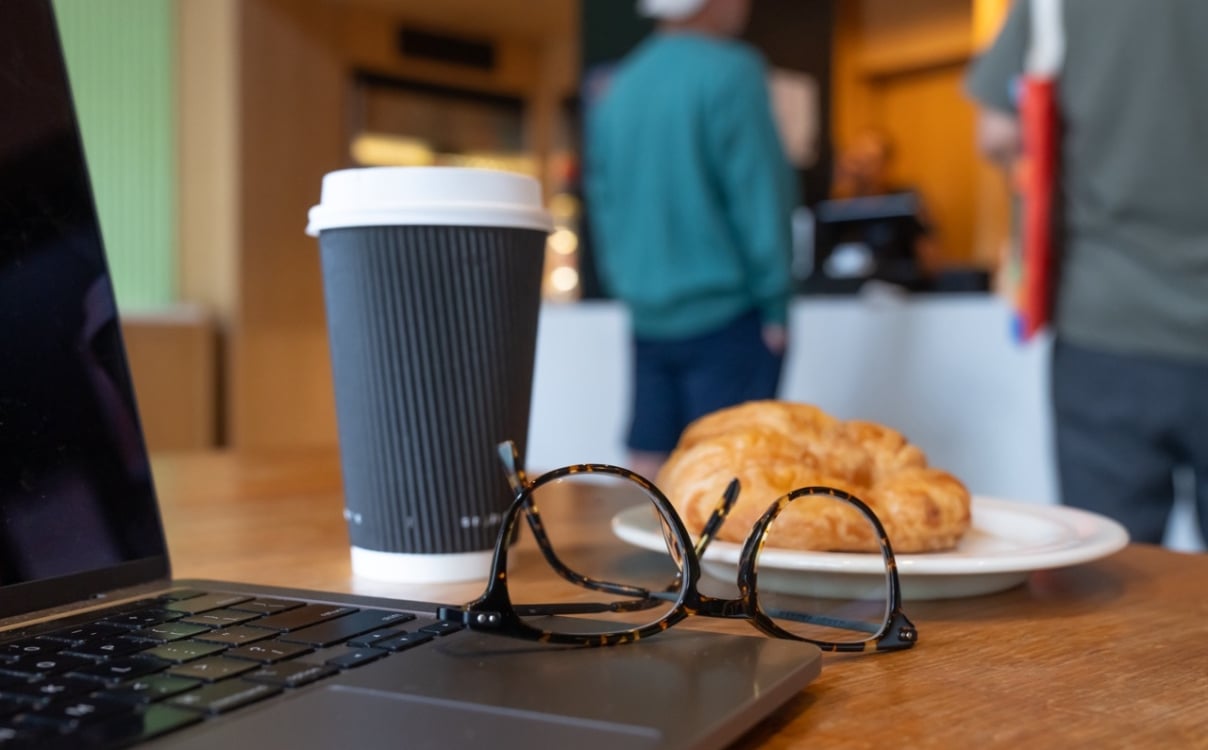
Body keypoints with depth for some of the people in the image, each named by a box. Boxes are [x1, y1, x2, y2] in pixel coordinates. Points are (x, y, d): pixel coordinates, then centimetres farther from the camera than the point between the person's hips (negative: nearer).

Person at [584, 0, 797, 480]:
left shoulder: (617, 87, 10)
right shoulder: (730, 72, -9)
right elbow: (757, 193, -12)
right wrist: (774, 304, -6)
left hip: (648, 317, 6)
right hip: (725, 315, -6)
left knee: (647, 473, 9)